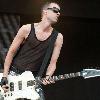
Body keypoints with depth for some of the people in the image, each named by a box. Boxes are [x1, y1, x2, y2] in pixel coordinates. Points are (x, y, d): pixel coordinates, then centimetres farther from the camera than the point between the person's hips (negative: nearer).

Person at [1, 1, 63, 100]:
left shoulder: (58, 38, -2)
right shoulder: (27, 29, -7)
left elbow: (52, 63, 0)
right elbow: (11, 52, -3)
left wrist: (47, 76, -20)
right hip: (14, 73, -1)